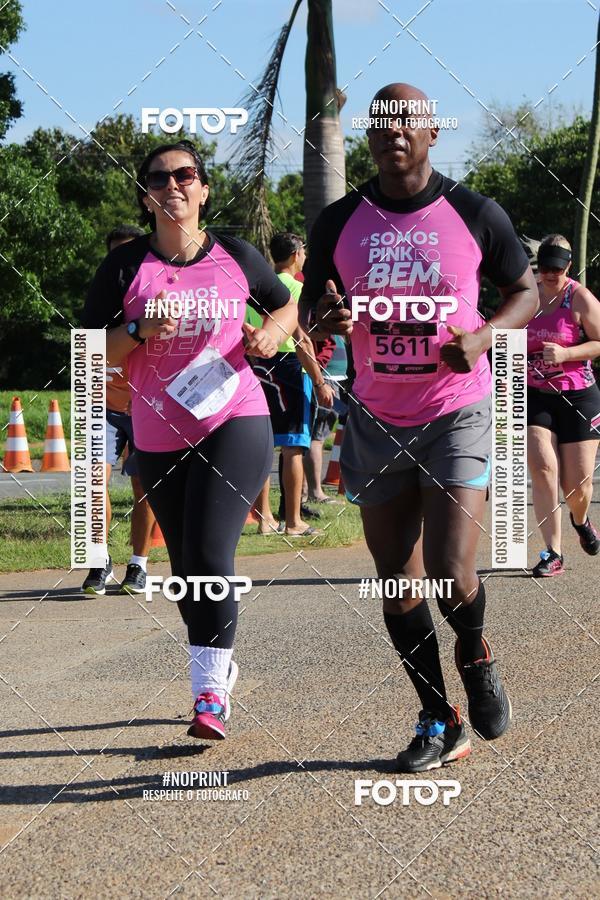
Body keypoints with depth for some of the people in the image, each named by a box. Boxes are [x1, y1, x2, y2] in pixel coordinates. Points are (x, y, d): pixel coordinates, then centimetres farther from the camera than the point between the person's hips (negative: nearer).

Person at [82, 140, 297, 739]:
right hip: (159, 438, 3)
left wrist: (271, 331, -4)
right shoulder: (125, 266, -1)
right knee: (186, 570, 13)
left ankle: (209, 696, -11)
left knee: (209, 555, -18)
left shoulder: (236, 257, 1)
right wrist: (140, 330, -18)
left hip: (234, 424, -3)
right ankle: (220, 669, 36)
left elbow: (288, 306, 18)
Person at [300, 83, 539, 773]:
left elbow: (524, 291, 7)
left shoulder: (475, 215, -4)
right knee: (397, 584, 6)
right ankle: (439, 725, 21)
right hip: (377, 423, 3)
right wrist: (327, 318, -14)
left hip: (456, 413, -3)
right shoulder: (339, 222, 1)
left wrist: (482, 337, -14)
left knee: (450, 576, -15)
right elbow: (309, 305, 11)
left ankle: (474, 655, 20)